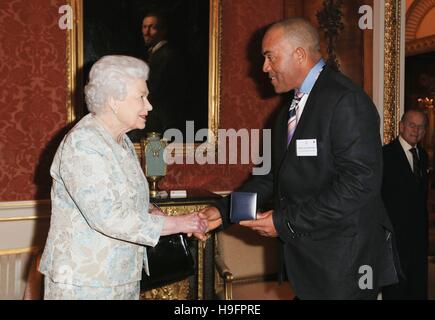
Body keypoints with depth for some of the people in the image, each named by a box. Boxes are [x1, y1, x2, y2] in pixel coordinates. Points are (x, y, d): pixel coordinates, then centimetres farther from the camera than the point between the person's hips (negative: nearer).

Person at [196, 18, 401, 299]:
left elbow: (361, 182, -23)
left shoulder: (345, 100, -15)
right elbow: (277, 175, 12)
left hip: (344, 262, -7)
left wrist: (286, 222, -20)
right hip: (305, 256, 8)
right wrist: (224, 212, 0)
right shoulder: (290, 110, 13)